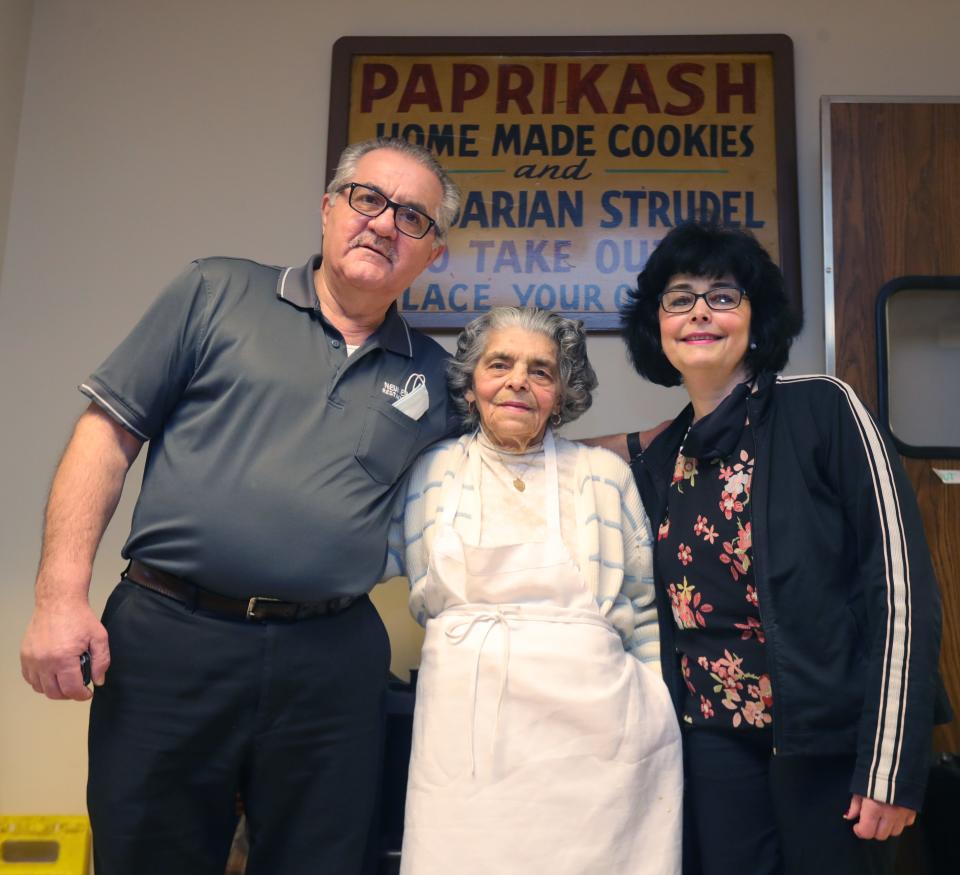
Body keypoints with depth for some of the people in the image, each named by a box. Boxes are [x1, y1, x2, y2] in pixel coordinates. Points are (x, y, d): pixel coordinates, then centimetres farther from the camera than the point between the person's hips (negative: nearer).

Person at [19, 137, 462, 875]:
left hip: (331, 665, 2)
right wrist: (61, 596, -6)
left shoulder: (434, 376, 11)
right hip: (168, 639, -1)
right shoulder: (217, 293, 4)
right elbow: (109, 431, 0)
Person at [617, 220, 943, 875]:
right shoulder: (657, 464, 5)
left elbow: (899, 586, -13)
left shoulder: (822, 409, -10)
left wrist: (890, 766, -15)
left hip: (828, 742, -4)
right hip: (717, 745, 4)